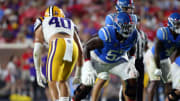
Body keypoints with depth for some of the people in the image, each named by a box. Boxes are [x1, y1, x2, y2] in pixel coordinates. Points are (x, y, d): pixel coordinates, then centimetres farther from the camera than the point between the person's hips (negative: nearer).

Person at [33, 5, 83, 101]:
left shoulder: (41, 24, 29)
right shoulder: (70, 24, 38)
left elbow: (37, 51, 20)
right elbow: (80, 50, 36)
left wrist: (38, 73, 25)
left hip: (58, 47, -4)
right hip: (73, 48, 4)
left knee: (52, 83, 6)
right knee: (62, 81, 23)